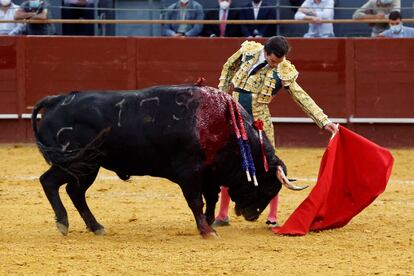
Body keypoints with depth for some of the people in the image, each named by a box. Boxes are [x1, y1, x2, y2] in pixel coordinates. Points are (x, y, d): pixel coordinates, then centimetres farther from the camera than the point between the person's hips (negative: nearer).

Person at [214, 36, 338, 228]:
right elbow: (228, 68, 14)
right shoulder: (248, 50, -4)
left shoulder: (284, 72, -10)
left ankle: (272, 217, 7)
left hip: (260, 121, -2)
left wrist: (324, 121, -14)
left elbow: (302, 98, -8)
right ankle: (222, 215, 18)